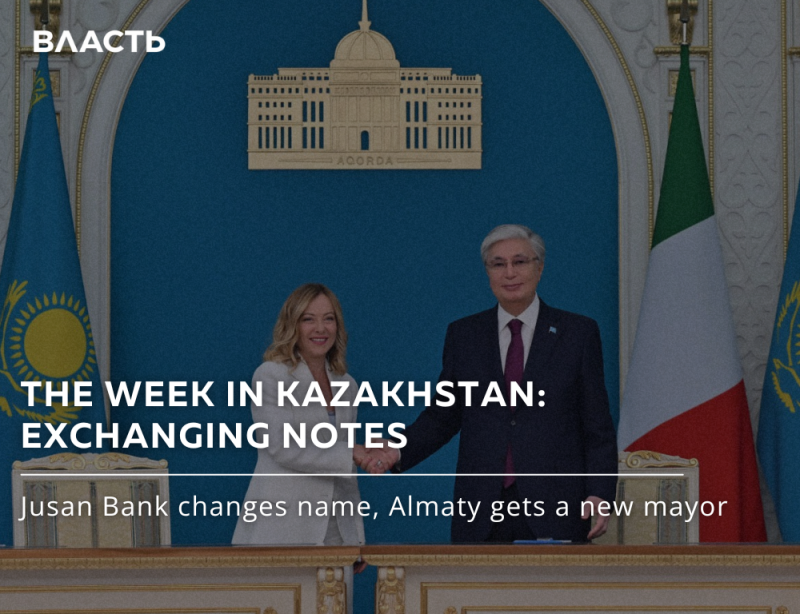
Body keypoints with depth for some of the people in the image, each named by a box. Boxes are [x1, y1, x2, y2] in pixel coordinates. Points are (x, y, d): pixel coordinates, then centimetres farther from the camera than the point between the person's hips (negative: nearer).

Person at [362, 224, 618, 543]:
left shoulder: (579, 332, 5)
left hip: (555, 511, -2)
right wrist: (399, 451, -4)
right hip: (480, 514, 2)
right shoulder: (462, 335, 11)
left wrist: (599, 494, -7)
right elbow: (443, 416, 13)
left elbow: (597, 426, 3)